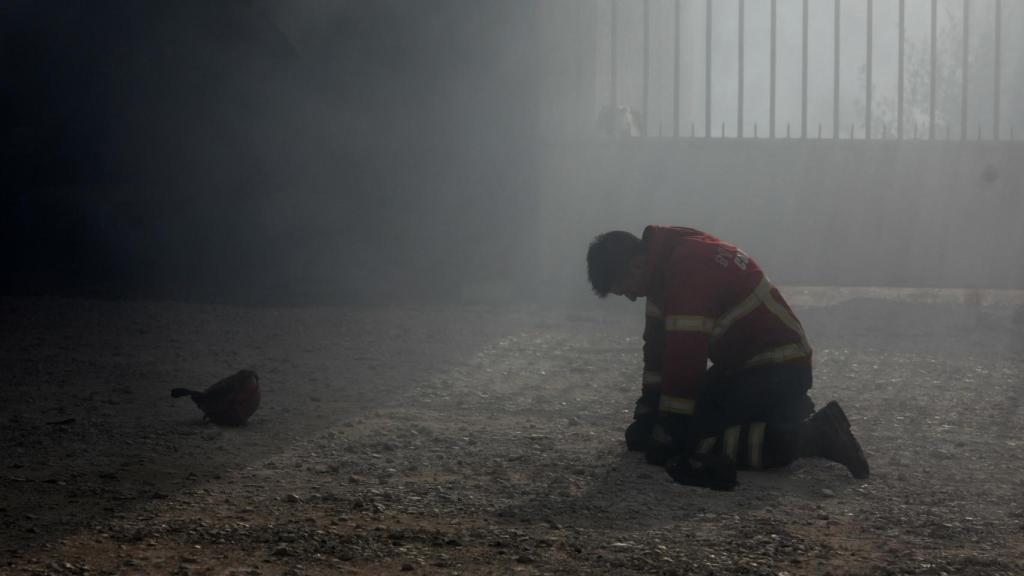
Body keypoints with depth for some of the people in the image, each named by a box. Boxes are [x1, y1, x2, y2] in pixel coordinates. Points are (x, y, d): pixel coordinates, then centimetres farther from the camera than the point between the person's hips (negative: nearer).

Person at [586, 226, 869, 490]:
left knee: (696, 443, -18)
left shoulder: (689, 266, -25)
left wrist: (665, 438, -21)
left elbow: (684, 357, -27)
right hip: (743, 364, 10)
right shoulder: (666, 263, 5)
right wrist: (645, 417, 8)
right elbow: (658, 346, 11)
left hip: (777, 370, -10)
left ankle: (815, 435, -11)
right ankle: (792, 413, 20)